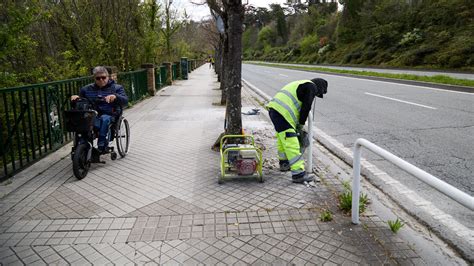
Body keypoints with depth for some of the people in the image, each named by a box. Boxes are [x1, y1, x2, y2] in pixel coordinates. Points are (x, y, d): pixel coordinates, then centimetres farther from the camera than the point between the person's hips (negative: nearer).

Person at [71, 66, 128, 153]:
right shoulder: (86, 89, 18)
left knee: (104, 119, -39)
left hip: (108, 116, -2)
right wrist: (75, 97, 2)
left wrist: (115, 96, -26)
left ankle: (102, 145, -31)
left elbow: (125, 101, -6)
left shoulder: (116, 88, 9)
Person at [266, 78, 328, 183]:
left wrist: (298, 124, 26)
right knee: (291, 143, -8)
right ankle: (298, 173, -6)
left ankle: (284, 163, 42)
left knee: (282, 139, 25)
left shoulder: (300, 84, 30)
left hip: (273, 108, 10)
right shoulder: (311, 87, 1)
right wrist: (301, 124, 5)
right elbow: (306, 107, -8)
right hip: (282, 113, -10)